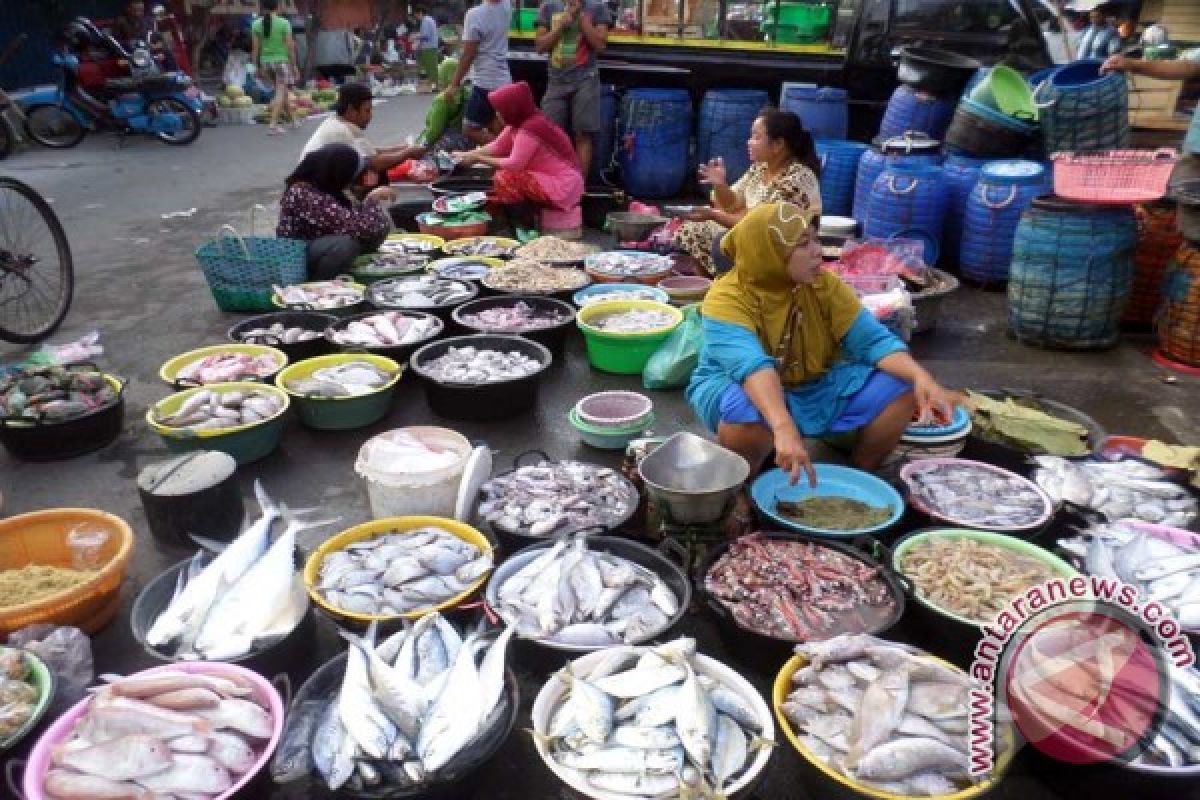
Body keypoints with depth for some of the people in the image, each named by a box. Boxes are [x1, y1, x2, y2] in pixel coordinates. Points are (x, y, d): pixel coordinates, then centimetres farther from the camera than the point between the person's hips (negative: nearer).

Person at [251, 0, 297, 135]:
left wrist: (257, 66, 10)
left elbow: (256, 48, 2)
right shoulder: (284, 23, -7)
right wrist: (294, 65, 1)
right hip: (281, 60, -4)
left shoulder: (256, 24, 2)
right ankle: (273, 124, -15)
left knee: (282, 92, 19)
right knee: (280, 92, -3)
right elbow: (290, 46, -7)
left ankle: (292, 119, 30)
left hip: (266, 62, 4)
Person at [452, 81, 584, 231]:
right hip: (547, 179, 10)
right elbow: (496, 147, 13)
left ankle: (527, 230, -8)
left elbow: (514, 165, -23)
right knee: (502, 175, 7)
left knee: (504, 179, -20)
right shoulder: (519, 124, 6)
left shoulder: (529, 130, -22)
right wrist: (468, 154, 7)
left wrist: (478, 159, -14)